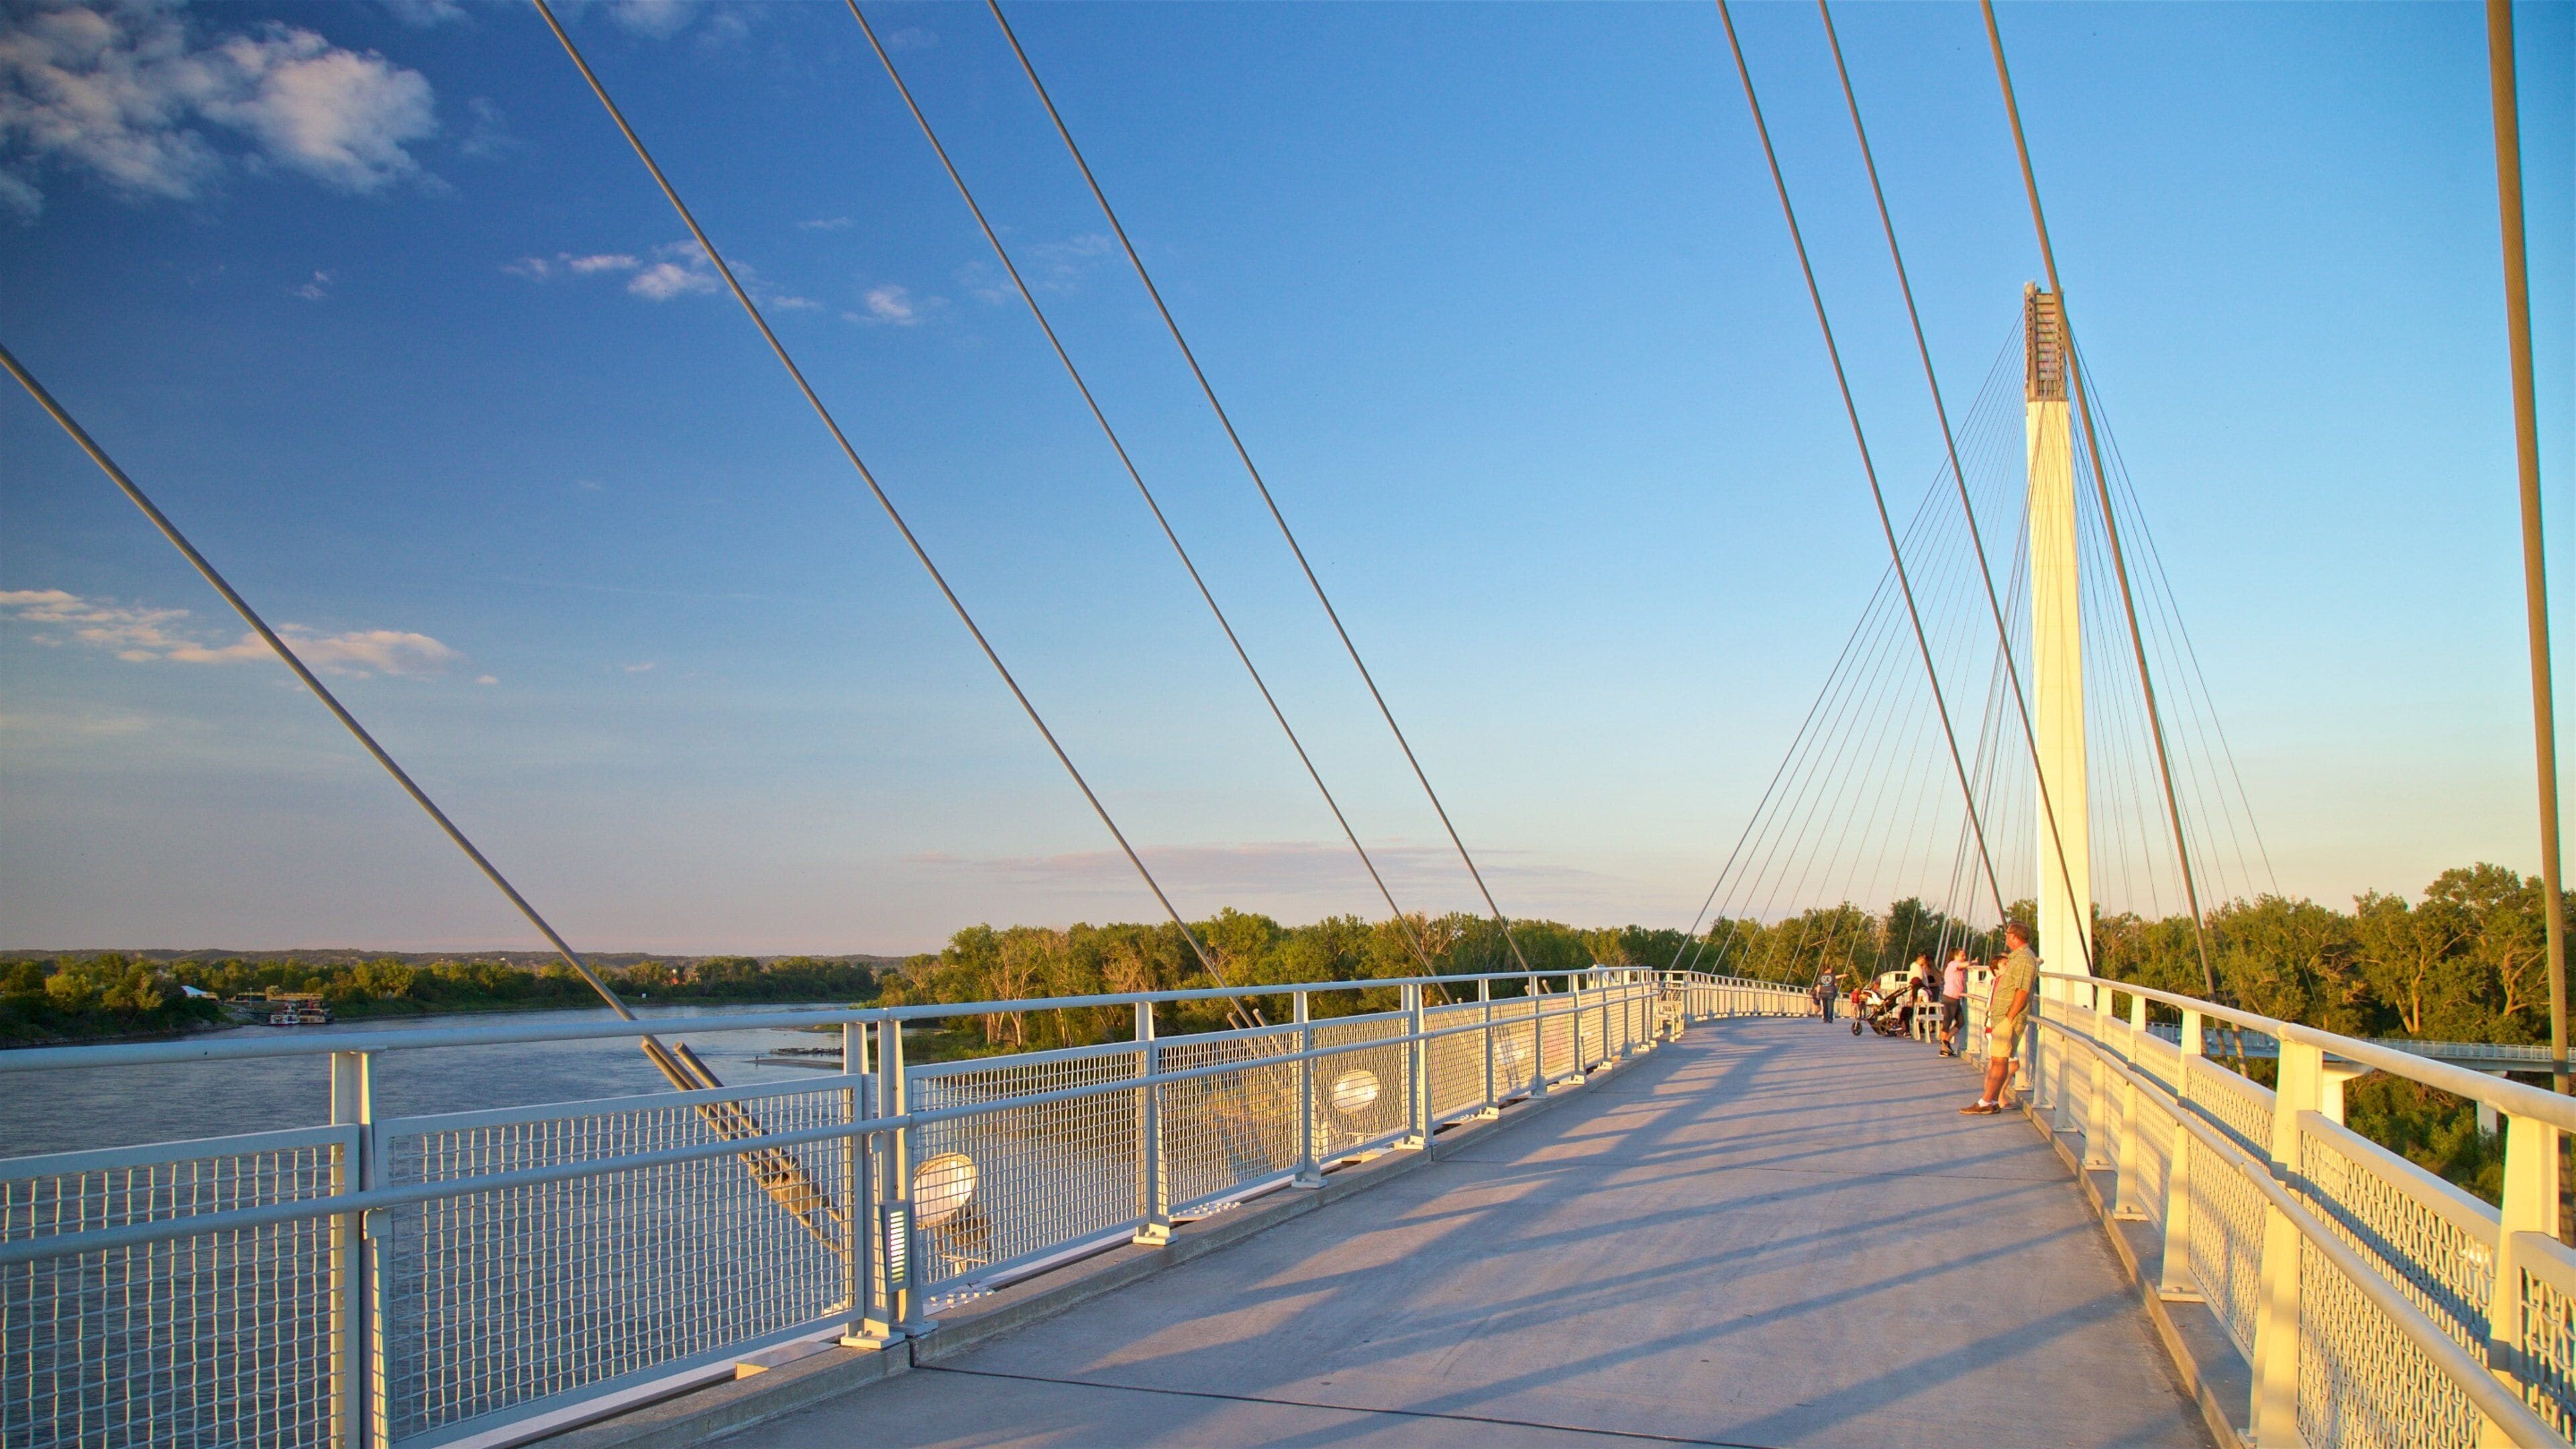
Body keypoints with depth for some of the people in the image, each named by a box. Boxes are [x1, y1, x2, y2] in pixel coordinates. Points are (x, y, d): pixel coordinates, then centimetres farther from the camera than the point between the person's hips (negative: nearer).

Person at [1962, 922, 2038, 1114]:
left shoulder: (2025, 959, -14)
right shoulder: (2017, 957, 19)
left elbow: (2023, 992, -21)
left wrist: (2008, 1019, -22)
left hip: (2010, 1019, -10)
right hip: (2000, 1018, 10)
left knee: (1999, 1059, -9)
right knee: (1996, 1059, 10)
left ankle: (1986, 1104, -10)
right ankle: (1992, 1102, 12)